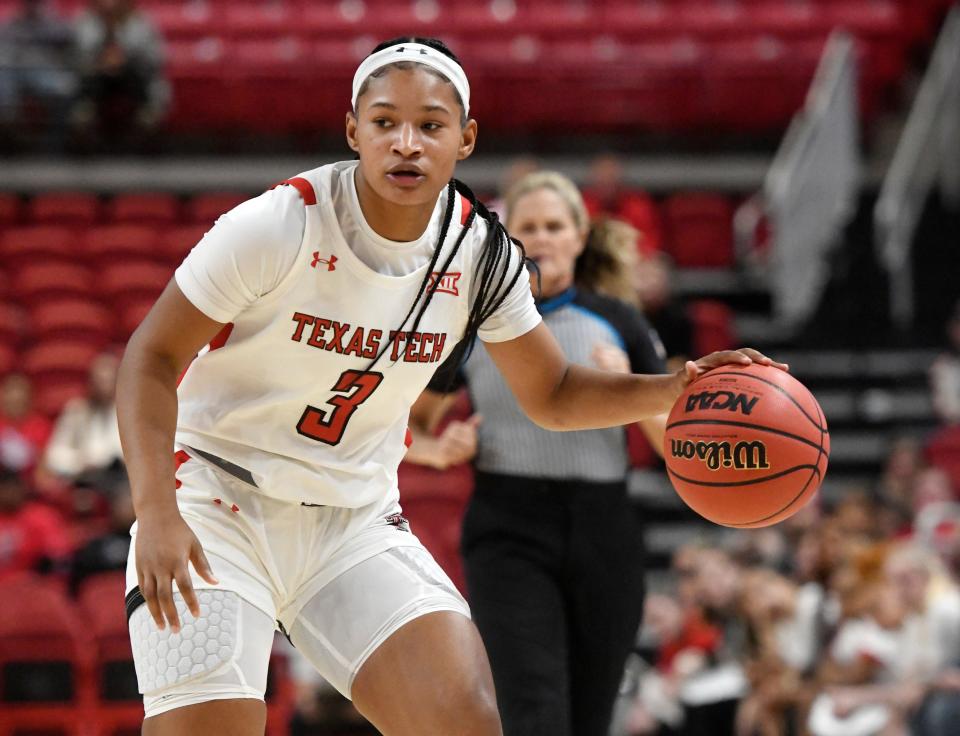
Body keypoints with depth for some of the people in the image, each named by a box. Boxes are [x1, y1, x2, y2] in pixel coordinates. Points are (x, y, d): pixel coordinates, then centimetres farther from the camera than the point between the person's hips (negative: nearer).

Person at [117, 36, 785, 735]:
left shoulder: (481, 253, -5)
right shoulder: (279, 225, -19)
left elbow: (551, 394, 9)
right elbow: (153, 357, -14)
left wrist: (673, 389, -9)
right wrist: (157, 514, -26)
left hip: (356, 518, 4)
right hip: (218, 499, -4)